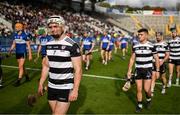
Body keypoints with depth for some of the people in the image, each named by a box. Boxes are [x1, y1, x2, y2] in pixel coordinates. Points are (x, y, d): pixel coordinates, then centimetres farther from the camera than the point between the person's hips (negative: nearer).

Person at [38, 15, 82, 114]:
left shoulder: (72, 45, -14)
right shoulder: (49, 45, 6)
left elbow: (78, 70, -14)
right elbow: (46, 66, 14)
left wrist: (75, 90, -18)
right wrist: (41, 84, 12)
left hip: (66, 88, -6)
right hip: (51, 87, 6)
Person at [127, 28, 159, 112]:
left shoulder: (151, 46, -8)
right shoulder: (135, 46, 0)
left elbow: (156, 59, -1)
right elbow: (132, 59, 7)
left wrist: (157, 71, -2)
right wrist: (129, 70, 4)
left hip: (147, 70, -3)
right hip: (138, 70, 3)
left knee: (146, 89, -4)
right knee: (139, 89, 5)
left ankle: (149, 99, 30)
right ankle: (139, 105, 23)